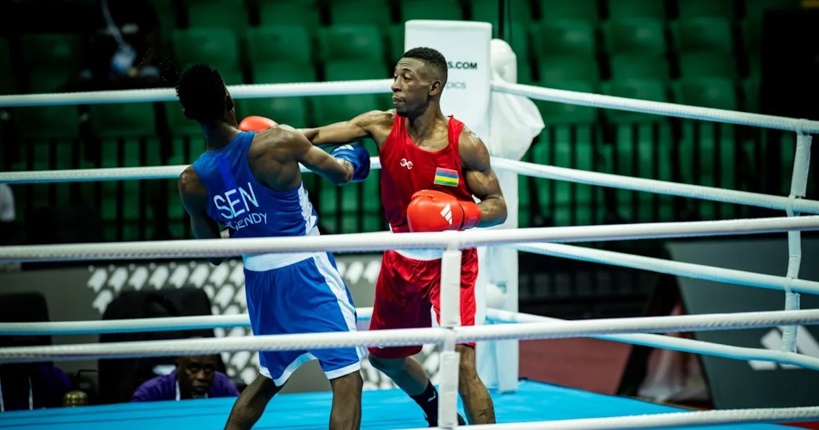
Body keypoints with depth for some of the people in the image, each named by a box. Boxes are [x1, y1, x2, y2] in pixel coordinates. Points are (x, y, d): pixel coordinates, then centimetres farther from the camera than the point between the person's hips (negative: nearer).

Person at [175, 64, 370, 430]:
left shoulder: (192, 183, -7)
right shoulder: (277, 143, -19)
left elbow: (214, 251, 6)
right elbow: (340, 174, -2)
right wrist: (349, 162, 21)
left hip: (259, 278, 5)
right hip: (306, 271, -5)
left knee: (269, 378, 26)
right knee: (347, 378, -4)